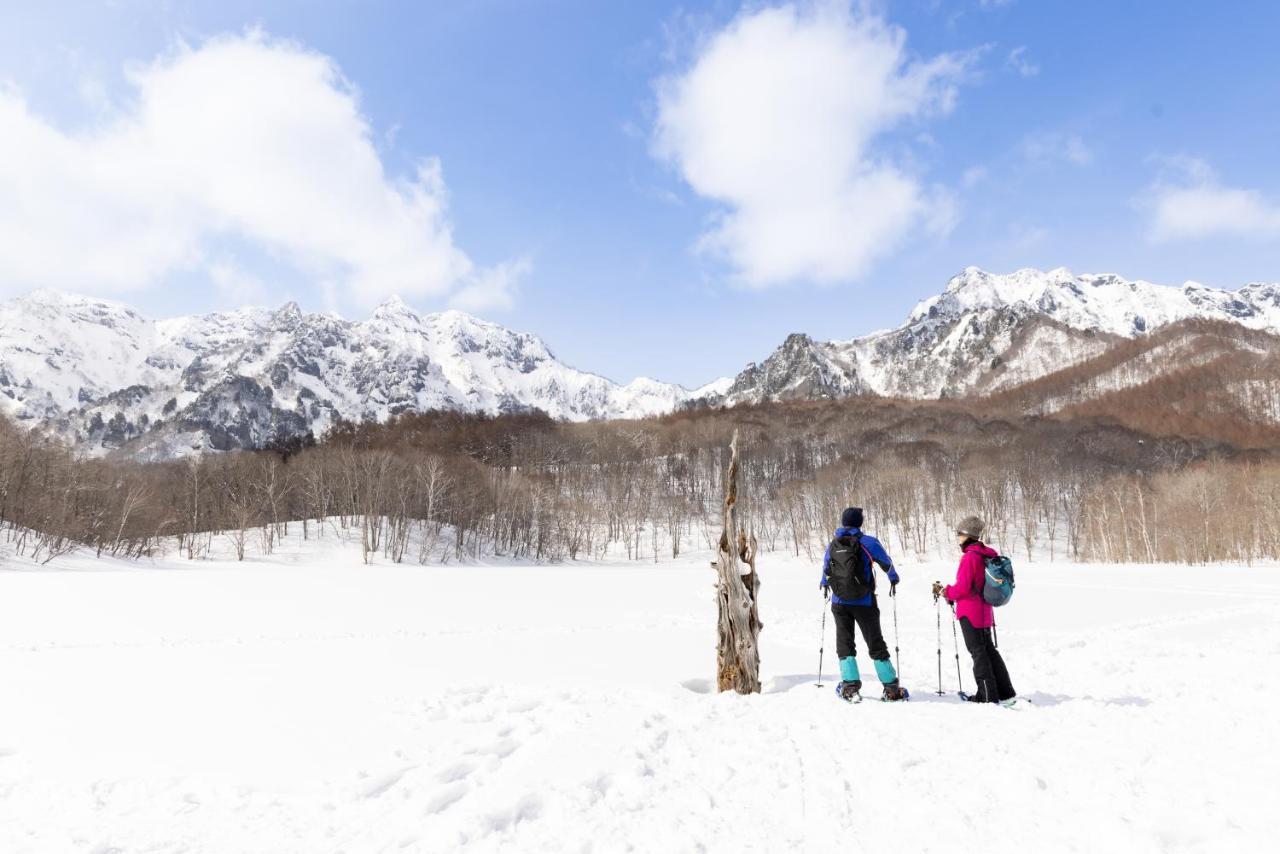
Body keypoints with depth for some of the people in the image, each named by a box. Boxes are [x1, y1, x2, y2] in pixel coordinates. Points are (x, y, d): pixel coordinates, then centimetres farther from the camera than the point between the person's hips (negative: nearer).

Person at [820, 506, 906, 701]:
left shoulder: (833, 545, 3)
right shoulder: (868, 542, -8)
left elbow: (825, 567, 19)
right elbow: (886, 562, 4)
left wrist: (825, 584, 40)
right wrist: (894, 580, 25)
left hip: (839, 603, 2)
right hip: (864, 603, -2)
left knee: (844, 643, 12)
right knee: (876, 644, 7)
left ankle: (850, 683, 2)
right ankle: (891, 688, 10)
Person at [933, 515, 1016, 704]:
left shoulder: (969, 556, -20)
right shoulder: (986, 554, 8)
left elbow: (963, 588, -21)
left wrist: (944, 591, -6)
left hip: (970, 613, -9)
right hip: (984, 611, 9)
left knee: (978, 652, 0)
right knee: (989, 649, 17)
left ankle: (988, 695, 5)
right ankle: (1005, 692, 22)